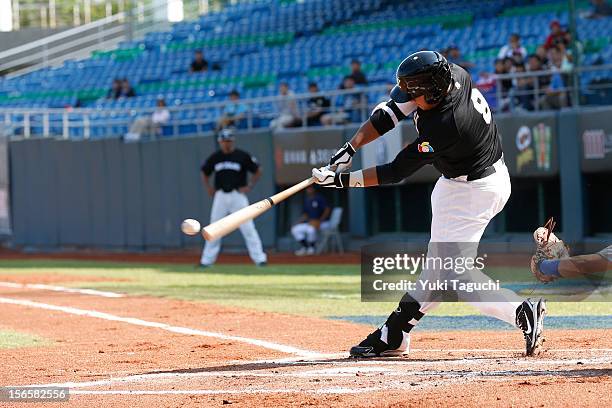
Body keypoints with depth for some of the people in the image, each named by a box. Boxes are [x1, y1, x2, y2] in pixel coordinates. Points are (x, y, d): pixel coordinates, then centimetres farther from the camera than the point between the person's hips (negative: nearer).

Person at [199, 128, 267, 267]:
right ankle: (207, 260, 12)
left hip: (238, 195, -3)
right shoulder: (214, 157, 5)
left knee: (248, 227, -8)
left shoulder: (242, 156, -4)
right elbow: (205, 173, 21)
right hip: (220, 196, 3)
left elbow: (258, 171, 3)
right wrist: (208, 188, 7)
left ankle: (259, 258, -6)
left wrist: (249, 186, -5)